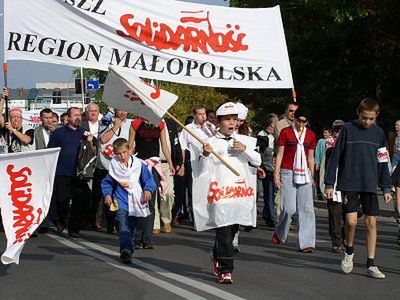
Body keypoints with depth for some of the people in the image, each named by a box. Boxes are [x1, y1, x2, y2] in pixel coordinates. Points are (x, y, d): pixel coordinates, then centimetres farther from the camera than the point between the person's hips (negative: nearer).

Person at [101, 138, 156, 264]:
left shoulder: (139, 165, 0)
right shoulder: (114, 166, 2)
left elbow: (149, 179, 3)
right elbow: (107, 182, 15)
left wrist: (148, 190, -14)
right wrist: (107, 194, 0)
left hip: (136, 201, 2)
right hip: (121, 201, -1)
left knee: (132, 226, 11)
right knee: (123, 226, -18)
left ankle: (127, 250, 25)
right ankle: (126, 249, -30)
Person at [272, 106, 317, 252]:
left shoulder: (311, 135, 12)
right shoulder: (285, 132, 1)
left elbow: (310, 157, 17)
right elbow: (280, 154, 2)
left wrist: (312, 176, 16)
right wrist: (276, 174, -4)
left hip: (304, 174, 3)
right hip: (288, 173, -3)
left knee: (306, 208, -4)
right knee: (289, 208, -9)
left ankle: (306, 243, -1)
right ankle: (279, 233, 18)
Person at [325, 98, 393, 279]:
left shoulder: (378, 133, 8)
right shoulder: (348, 129, -2)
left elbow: (383, 162, 14)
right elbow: (335, 157, 0)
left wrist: (386, 188, 10)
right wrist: (329, 183, -3)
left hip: (370, 185, 3)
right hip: (349, 184, -3)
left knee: (371, 222, 1)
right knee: (351, 221, -12)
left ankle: (371, 265, 8)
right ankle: (349, 251, 18)